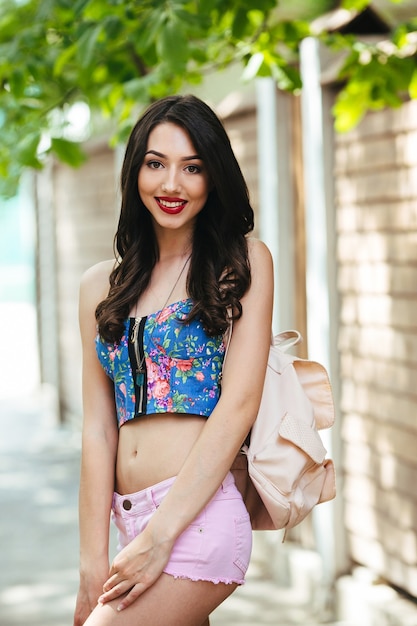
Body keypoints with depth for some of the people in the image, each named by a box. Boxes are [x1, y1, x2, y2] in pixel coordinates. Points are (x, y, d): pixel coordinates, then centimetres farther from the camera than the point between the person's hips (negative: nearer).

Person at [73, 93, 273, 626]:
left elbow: (239, 403, -8)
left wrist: (159, 537, -14)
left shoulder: (244, 262, 2)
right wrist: (93, 563, -1)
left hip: (197, 519, -5)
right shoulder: (101, 285, 13)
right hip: (132, 521, 5)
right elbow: (99, 428, 8)